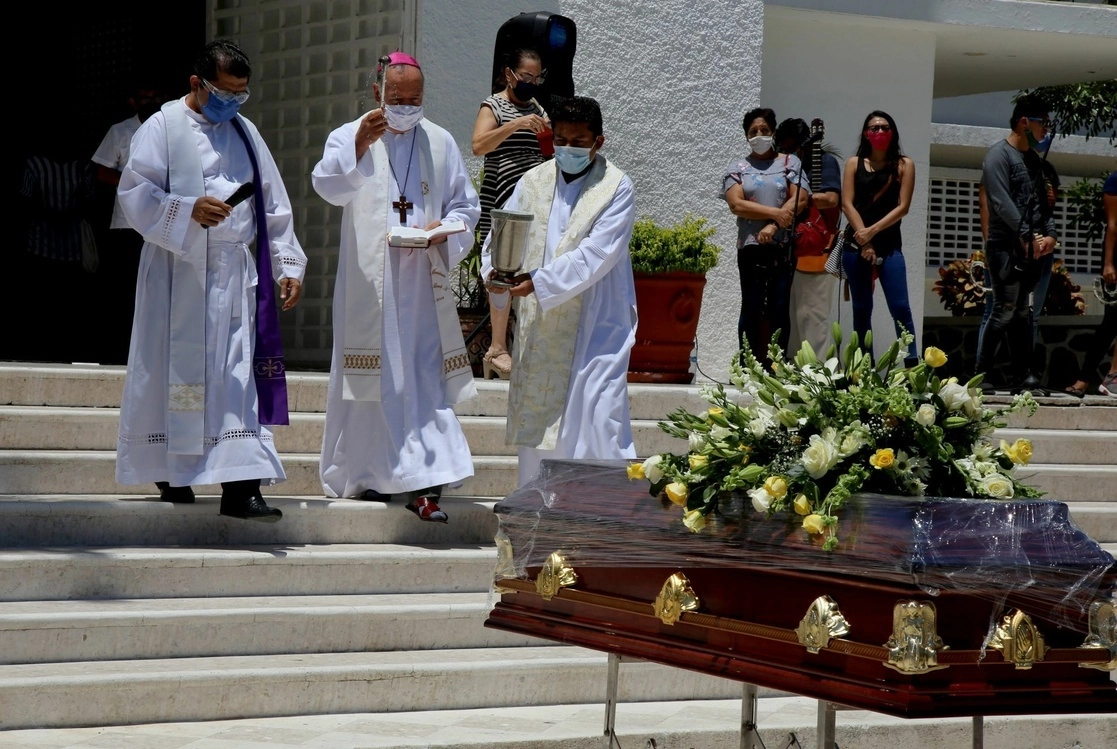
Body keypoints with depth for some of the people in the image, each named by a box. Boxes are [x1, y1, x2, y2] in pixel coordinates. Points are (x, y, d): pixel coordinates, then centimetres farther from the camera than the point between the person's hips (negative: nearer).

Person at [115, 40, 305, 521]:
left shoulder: (244, 133, 15)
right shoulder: (164, 128, 0)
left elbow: (274, 205, 16)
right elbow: (136, 192, -9)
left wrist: (288, 264, 9)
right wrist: (189, 211, -23)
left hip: (235, 272, 4)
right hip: (177, 270, -4)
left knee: (240, 374, -4)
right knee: (176, 369, 2)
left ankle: (239, 485, -10)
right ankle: (172, 473, 16)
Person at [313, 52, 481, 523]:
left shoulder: (441, 144, 12)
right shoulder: (349, 137, 2)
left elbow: (465, 205, 15)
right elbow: (328, 185, -18)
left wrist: (445, 231, -7)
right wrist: (359, 146, -35)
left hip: (425, 282, 2)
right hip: (368, 284, -2)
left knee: (426, 378, -5)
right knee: (372, 378, 0)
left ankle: (421, 483, -8)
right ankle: (363, 475, 13)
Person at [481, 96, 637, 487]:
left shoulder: (616, 187, -4)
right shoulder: (532, 182, 11)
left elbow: (594, 255, -15)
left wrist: (539, 282, -25)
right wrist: (495, 271, -18)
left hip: (596, 327, -5)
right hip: (538, 330, 5)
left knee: (597, 424, -12)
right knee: (535, 421, 8)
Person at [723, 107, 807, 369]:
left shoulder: (789, 163, 9)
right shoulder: (738, 166, 9)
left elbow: (798, 200, -3)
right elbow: (736, 204, -5)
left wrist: (773, 226, -15)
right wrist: (776, 213, -12)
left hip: (783, 246, 0)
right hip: (750, 247, 0)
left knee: (779, 309, -1)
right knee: (751, 309, 0)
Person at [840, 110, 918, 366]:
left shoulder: (904, 165, 4)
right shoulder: (854, 163, 8)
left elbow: (902, 207, -3)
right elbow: (847, 204, 0)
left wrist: (872, 231, -12)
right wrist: (864, 243, -11)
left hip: (889, 246, -2)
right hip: (855, 245, 2)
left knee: (900, 307, -10)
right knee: (862, 309, 5)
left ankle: (912, 366, -12)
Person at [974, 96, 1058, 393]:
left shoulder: (1033, 159, 18)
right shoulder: (998, 155, -7)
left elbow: (1042, 201, 18)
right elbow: (1002, 203, -17)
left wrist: (1049, 234, 1)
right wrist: (1030, 236, -20)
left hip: (1031, 249, 8)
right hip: (1005, 246, -8)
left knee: (1021, 312, 7)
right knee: (1006, 310, -10)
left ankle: (1024, 374, 6)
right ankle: (981, 374, -6)